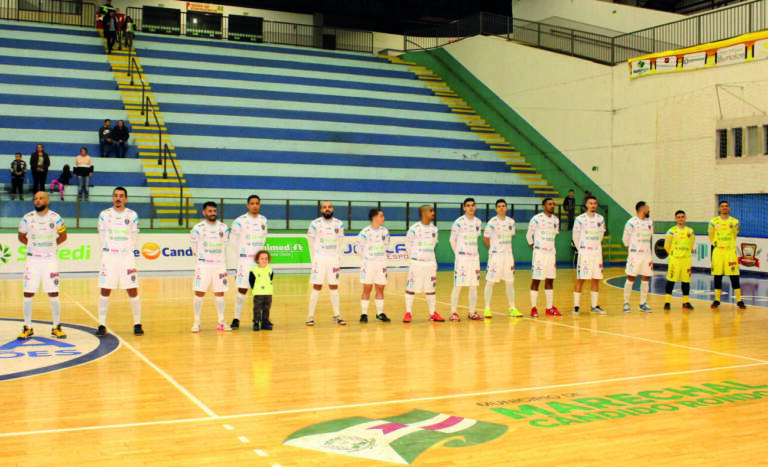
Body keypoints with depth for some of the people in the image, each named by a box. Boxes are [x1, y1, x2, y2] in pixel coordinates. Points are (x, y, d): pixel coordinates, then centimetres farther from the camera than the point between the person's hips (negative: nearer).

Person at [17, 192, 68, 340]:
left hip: (50, 259, -1)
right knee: (28, 294, -1)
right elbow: (21, 236, 14)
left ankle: (56, 327, 11)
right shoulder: (27, 218, 0)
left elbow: (63, 236, 11)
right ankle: (27, 328, 11)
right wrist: (33, 245, 5)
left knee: (53, 294, 0)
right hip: (32, 260, 1)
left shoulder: (55, 218, -3)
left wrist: (50, 245, 4)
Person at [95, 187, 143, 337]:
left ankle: (137, 324, 8)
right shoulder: (104, 215, 4)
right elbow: (102, 236, 10)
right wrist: (108, 251, 7)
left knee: (133, 291, -2)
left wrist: (127, 251, 5)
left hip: (127, 256, 0)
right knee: (105, 291, 0)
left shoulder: (132, 215, 4)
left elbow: (134, 237, 9)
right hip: (109, 256, 0)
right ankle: (102, 325, 8)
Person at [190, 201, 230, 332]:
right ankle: (197, 322, 5)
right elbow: (194, 246, 9)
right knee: (199, 293, -3)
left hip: (220, 264, 2)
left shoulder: (223, 228, 4)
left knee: (219, 293, 4)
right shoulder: (198, 228, -5)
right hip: (203, 265, -2)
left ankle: (221, 322, 12)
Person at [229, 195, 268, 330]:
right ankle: (236, 319, 3)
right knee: (242, 289, -4)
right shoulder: (240, 221, -6)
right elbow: (233, 240, 3)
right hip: (245, 260, -4)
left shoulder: (263, 220, 10)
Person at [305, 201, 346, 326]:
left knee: (334, 287, 5)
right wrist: (315, 258, 3)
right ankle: (311, 316, 1)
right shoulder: (315, 224, -5)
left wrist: (336, 256, 9)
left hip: (334, 259, 3)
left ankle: (337, 315, 11)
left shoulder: (339, 224, 4)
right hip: (319, 258, -3)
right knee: (317, 286, -4)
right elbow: (311, 242, 4)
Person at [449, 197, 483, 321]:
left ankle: (472, 313, 15)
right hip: (461, 258, -5)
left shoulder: (478, 222, 9)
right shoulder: (459, 222, -8)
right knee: (458, 286, -6)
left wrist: (472, 251, 13)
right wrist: (458, 253, 4)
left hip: (475, 257, 6)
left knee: (474, 286, 7)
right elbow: (452, 240, -1)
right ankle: (453, 313, -1)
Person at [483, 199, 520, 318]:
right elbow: (485, 239, -3)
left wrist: (506, 247, 9)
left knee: (510, 282, 7)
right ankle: (487, 308, 3)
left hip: (508, 254, 5)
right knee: (490, 281, -3)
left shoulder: (511, 222, 8)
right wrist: (494, 248, 2)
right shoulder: (492, 222, -8)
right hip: (495, 255, -5)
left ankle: (512, 308, 14)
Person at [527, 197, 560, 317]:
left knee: (550, 280, 8)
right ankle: (533, 308, 2)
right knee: (536, 280, -3)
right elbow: (529, 235, -1)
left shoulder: (556, 220, 9)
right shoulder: (536, 219, -9)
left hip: (551, 253, 6)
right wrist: (533, 247, 1)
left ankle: (550, 308, 13)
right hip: (539, 253, -6)